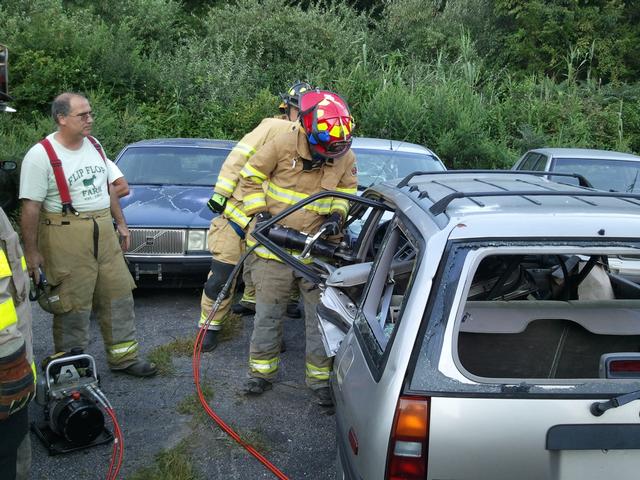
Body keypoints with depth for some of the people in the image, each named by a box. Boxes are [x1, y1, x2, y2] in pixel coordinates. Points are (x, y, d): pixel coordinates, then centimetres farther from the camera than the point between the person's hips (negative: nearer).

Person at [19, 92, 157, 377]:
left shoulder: (94, 145, 10)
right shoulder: (41, 156, -12)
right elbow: (30, 207, -13)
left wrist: (120, 223, 18)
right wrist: (31, 251, -14)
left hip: (104, 234, 7)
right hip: (67, 241, -7)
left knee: (119, 296, 10)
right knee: (73, 306, 1)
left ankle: (123, 357, 23)